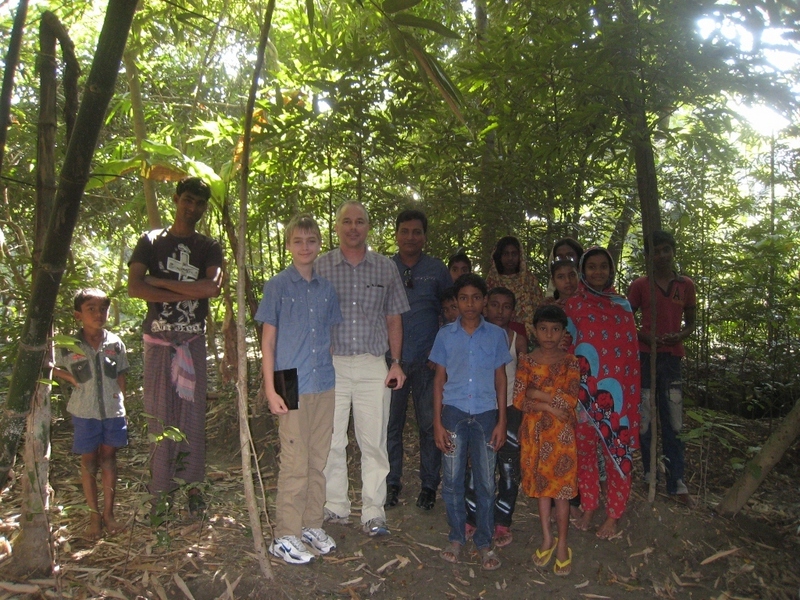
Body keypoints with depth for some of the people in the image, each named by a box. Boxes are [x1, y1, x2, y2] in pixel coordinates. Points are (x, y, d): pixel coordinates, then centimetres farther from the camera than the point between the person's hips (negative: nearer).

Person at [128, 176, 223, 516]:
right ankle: (160, 487, 10)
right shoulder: (151, 242, 7)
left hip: (192, 340, 1)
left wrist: (160, 281, -9)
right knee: (159, 415, 2)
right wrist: (186, 293, -11)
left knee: (192, 414, 3)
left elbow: (212, 288, -12)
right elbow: (134, 288, -7)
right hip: (158, 339, 0)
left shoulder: (209, 247, 8)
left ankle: (191, 484, 12)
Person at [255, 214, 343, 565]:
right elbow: (267, 340, -3)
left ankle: (312, 525, 28)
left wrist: (335, 379, 10)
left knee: (318, 461, 13)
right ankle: (285, 537, 14)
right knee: (295, 464, 0)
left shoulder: (326, 289, 10)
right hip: (293, 387, -5)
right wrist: (270, 389, -8)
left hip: (325, 387, 5)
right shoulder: (277, 286, -3)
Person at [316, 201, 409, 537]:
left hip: (373, 365, 1)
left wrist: (396, 363, 5)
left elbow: (393, 319, 12)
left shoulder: (386, 268, 9)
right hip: (332, 363, 0)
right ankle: (336, 508, 21)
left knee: (374, 441, 3)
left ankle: (373, 512, 15)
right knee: (332, 440, 5)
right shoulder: (321, 266, 5)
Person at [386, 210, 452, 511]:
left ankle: (429, 485, 20)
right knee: (390, 423, 7)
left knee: (429, 423, 5)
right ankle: (391, 483, 22)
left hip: (427, 360, -1)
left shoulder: (437, 269, 5)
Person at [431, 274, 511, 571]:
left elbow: (500, 378, 7)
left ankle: (484, 542, 19)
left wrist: (501, 421, 2)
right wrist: (437, 422, 1)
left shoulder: (496, 335, 4)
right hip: (454, 412, 0)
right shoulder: (445, 335, 4)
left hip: (485, 413, 0)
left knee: (486, 481, 4)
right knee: (452, 479, 5)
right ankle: (456, 538, 22)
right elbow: (439, 378, 6)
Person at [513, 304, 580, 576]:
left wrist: (537, 393, -13)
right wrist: (550, 405, -15)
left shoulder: (570, 362, -3)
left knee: (561, 487, 3)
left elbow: (570, 400, -13)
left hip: (561, 433, -2)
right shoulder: (527, 361, 1)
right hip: (534, 431, 2)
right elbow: (518, 400, -6)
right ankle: (546, 538, 28)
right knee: (541, 484, 12)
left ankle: (562, 544, 18)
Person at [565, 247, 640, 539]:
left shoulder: (622, 305, 9)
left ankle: (613, 514, 16)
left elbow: (631, 350, 9)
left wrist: (633, 391, 2)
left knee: (618, 450, 2)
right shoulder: (573, 305, 5)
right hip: (584, 389, 0)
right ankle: (588, 508, 23)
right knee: (584, 449, 7)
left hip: (616, 389, 1)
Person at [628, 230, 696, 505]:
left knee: (673, 422, 1)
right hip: (644, 355, -1)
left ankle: (676, 483, 8)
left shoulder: (686, 285, 9)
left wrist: (680, 335, -6)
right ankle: (649, 477, 14)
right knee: (643, 418, 1)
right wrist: (645, 335, -10)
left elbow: (690, 322, 15)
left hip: (672, 357, 1)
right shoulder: (640, 285, 4)